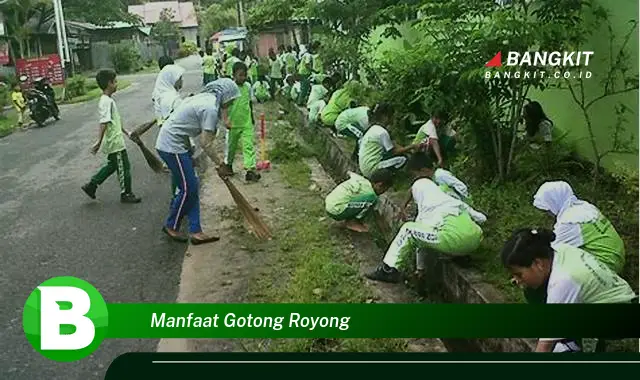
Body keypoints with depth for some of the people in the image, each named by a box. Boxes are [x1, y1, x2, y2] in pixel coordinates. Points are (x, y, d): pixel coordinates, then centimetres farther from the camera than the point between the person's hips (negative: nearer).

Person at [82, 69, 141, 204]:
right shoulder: (106, 101, -20)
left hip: (114, 141, 10)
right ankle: (126, 194, 17)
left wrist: (126, 132, 28)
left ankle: (91, 185, 27)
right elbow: (103, 123, -28)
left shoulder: (109, 100, 10)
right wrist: (99, 141, -33)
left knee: (112, 166, 22)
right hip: (115, 143, -10)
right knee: (124, 168, 3)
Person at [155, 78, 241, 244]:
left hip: (175, 143, 10)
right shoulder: (210, 108, -19)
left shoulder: (204, 98, 12)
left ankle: (195, 232, 12)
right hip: (172, 146, -10)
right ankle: (171, 226, 19)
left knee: (192, 187, 9)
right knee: (188, 188, 0)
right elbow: (206, 144, -18)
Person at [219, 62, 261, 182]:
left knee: (249, 145, -5)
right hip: (233, 123, -3)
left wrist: (252, 118, 18)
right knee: (230, 145, 14)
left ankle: (250, 169, -7)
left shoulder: (248, 86, 0)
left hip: (247, 123, 3)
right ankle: (227, 164, 36)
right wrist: (226, 121, -18)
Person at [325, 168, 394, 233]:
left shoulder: (359, 178, 8)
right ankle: (351, 222, -1)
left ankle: (349, 219, 16)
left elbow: (350, 173, 31)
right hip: (336, 212, -9)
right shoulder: (370, 192, -14)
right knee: (371, 198, -15)